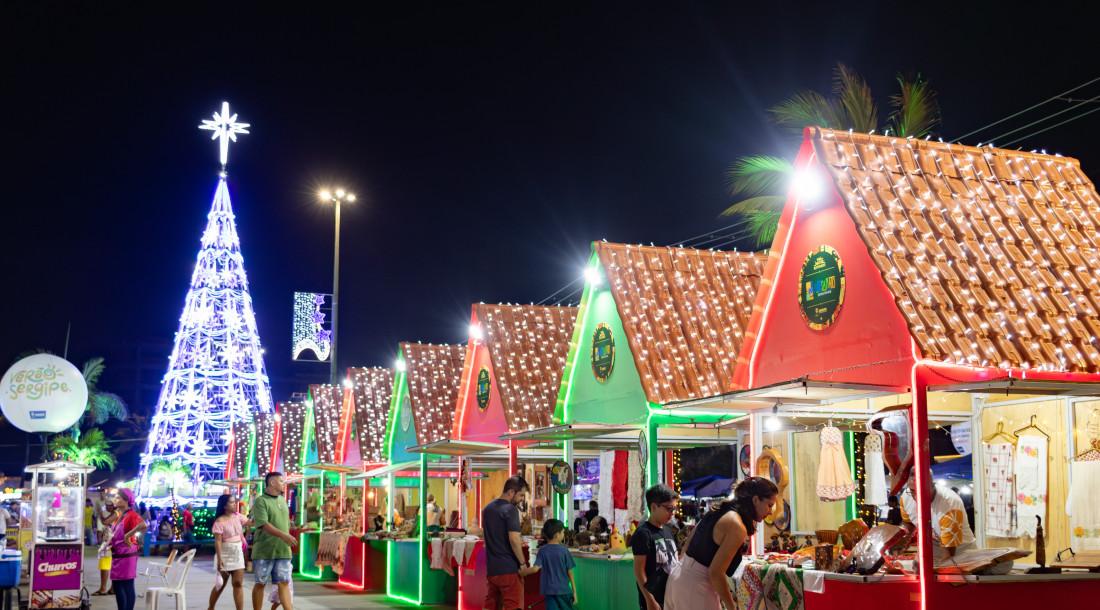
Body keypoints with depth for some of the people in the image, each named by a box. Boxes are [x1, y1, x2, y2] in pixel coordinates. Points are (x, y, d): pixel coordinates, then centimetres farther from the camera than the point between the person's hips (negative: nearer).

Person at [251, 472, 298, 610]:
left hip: (283, 551, 5)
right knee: (260, 583, 5)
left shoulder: (282, 500, 14)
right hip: (264, 551, -5)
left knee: (283, 583, 0)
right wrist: (283, 535, -29)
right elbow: (263, 524, -20)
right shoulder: (260, 501, -8)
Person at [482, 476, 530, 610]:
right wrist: (522, 563, -12)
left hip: (491, 567, 8)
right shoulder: (510, 509, -14)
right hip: (508, 568, -8)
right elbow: (513, 539, -22)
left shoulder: (487, 508, 13)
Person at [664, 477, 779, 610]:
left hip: (679, 579, 9)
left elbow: (687, 547, 17)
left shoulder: (719, 512, 11)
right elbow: (716, 572, -20)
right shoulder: (737, 527, -16)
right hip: (696, 590, -9)